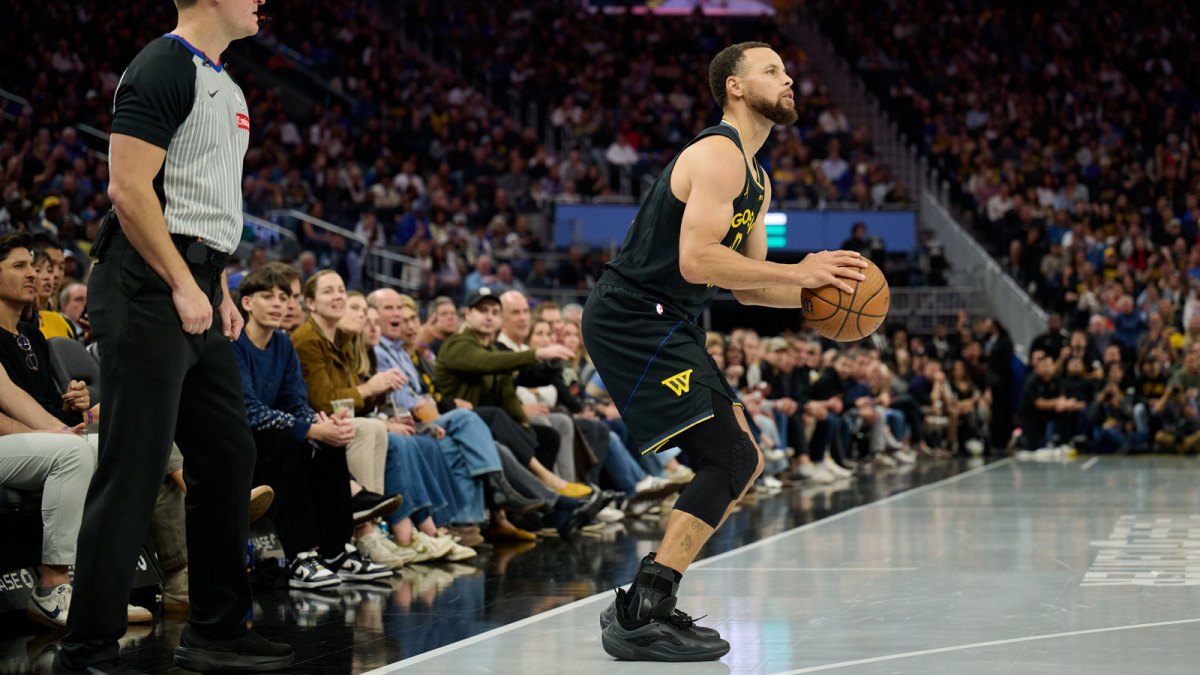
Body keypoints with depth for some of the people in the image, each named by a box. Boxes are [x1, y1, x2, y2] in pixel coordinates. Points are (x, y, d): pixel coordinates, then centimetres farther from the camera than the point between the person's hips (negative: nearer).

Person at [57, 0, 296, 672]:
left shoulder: (227, 87, 19)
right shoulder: (165, 68, -11)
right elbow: (129, 189, -18)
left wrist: (220, 289, 16)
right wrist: (184, 285, -19)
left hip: (196, 292, 10)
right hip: (148, 289, -10)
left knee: (229, 458, 13)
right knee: (132, 472, -8)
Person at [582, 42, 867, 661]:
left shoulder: (756, 182, 18)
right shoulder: (719, 155, -14)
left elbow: (746, 285, 20)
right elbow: (696, 261, -26)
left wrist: (817, 292, 3)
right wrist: (799, 272, -21)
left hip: (664, 327, 11)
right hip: (631, 323, -11)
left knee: (739, 464, 11)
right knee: (731, 460, -16)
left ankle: (644, 602, 15)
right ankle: (641, 621, -15)